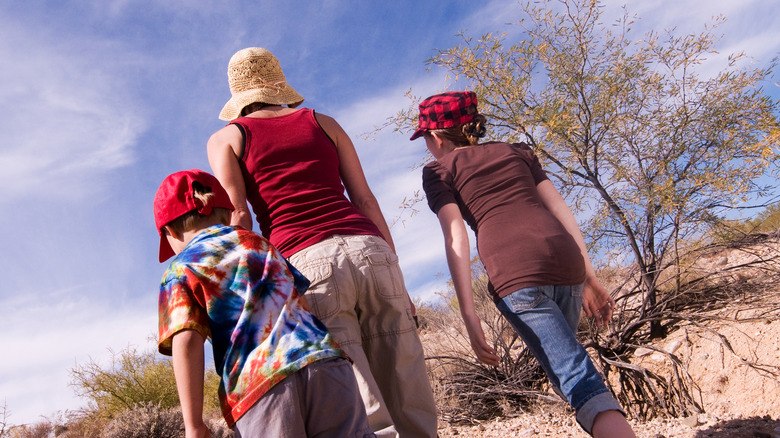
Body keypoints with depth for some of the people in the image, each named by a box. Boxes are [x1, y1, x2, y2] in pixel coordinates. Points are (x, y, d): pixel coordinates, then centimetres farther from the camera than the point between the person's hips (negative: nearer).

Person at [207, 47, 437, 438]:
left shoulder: (226, 137, 17)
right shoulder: (323, 122, 24)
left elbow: (238, 219, 2)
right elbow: (365, 200, 17)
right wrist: (397, 279, 18)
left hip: (306, 263, -3)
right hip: (369, 249, 3)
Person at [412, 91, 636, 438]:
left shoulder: (439, 170, 13)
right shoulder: (515, 150, 26)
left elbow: (456, 239, -1)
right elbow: (561, 210, 18)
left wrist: (469, 316, -5)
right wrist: (590, 277, 17)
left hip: (515, 273, -5)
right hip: (566, 261, 5)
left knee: (575, 376, -6)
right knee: (564, 359, 23)